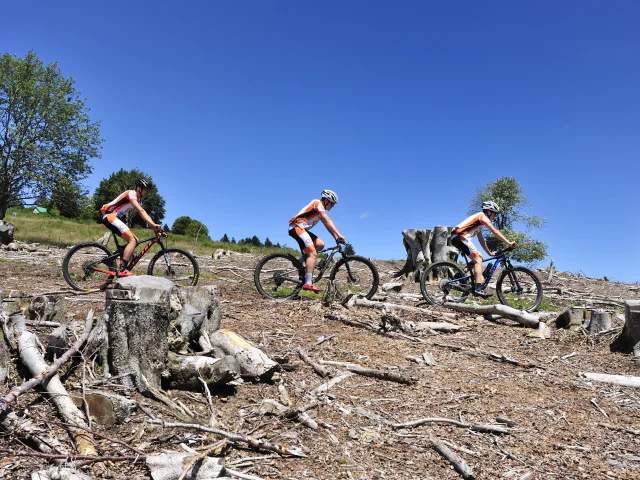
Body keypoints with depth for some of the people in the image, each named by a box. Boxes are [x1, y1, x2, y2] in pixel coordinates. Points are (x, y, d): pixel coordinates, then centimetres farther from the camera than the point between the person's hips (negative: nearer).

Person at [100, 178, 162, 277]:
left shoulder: (138, 200, 19)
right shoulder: (132, 193, -11)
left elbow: (143, 213, 10)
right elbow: (141, 211, -25)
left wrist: (154, 226, -4)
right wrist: (153, 224, -36)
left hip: (115, 218, 10)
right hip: (110, 216, -10)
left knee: (135, 240, 6)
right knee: (132, 240, -20)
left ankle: (123, 268, 6)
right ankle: (122, 270, -27)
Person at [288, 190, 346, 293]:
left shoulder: (320, 210, 22)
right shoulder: (318, 204, -7)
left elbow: (328, 226, 19)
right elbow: (328, 221, -18)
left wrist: (336, 238, 8)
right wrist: (339, 235, -24)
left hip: (301, 229, 10)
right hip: (297, 227, -10)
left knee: (320, 244, 2)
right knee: (313, 253, -17)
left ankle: (300, 262, 2)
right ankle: (308, 283, -23)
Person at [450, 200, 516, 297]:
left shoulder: (479, 220, 28)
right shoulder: (482, 216, 0)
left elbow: (481, 239, 30)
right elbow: (495, 232, -9)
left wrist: (489, 252, 30)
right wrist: (509, 243, -10)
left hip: (456, 238, 10)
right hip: (460, 236, -10)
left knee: (479, 257, 16)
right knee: (478, 259, -11)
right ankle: (478, 289, -20)